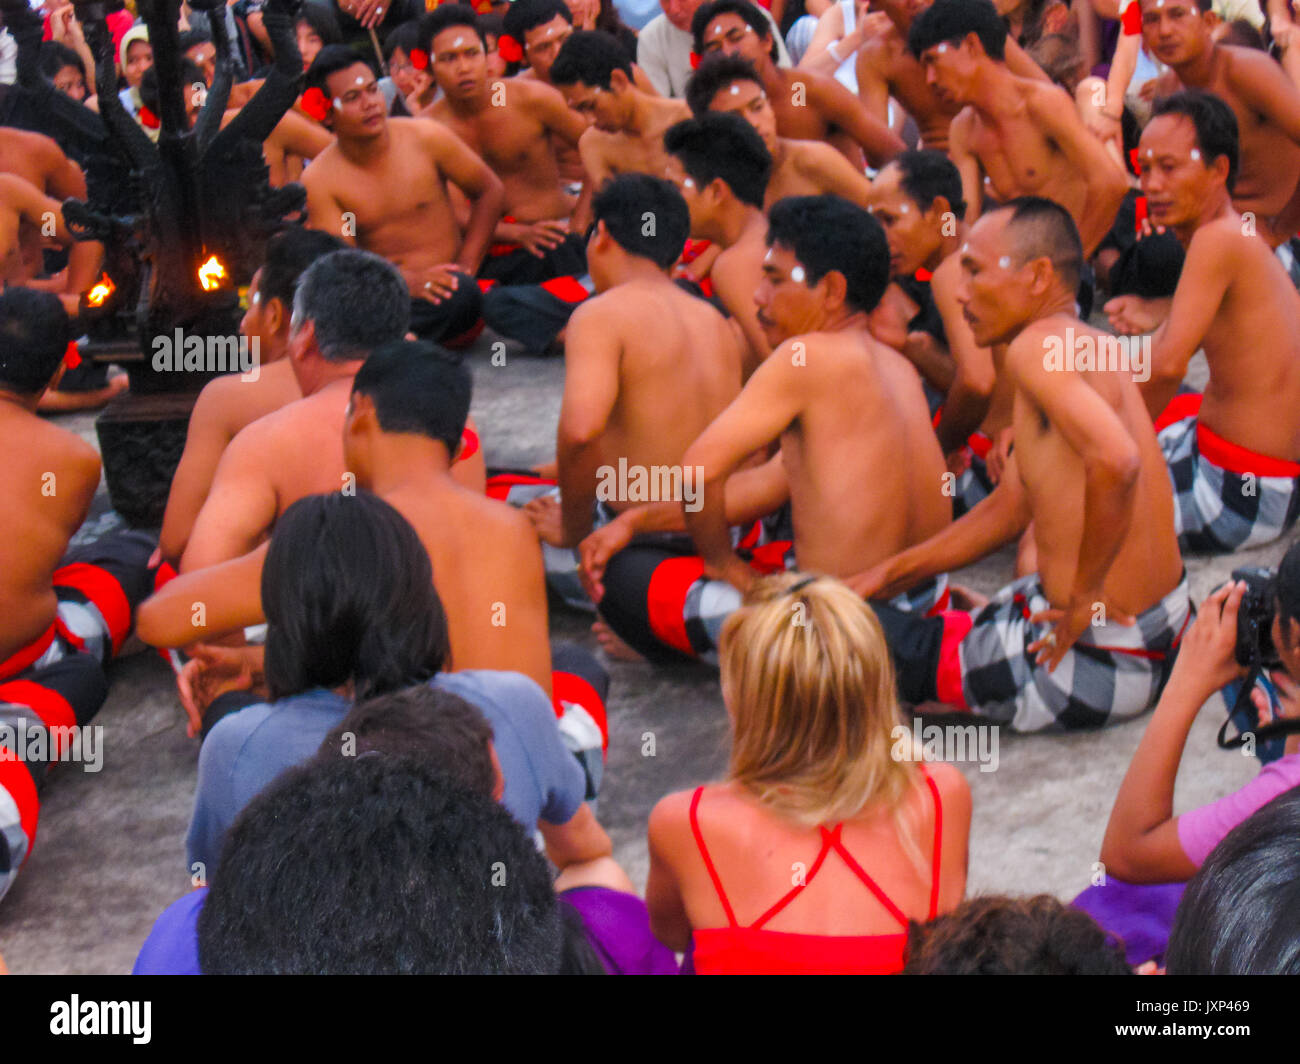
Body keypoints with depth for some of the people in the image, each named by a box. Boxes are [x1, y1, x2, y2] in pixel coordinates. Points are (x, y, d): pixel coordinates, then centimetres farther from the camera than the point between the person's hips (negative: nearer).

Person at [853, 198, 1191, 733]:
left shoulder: (1037, 346, -19)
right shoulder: (1089, 347, 12)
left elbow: (1115, 460, -37)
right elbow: (1007, 508, 18)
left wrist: (1085, 595, -25)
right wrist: (889, 575, 19)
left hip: (1098, 664, -10)